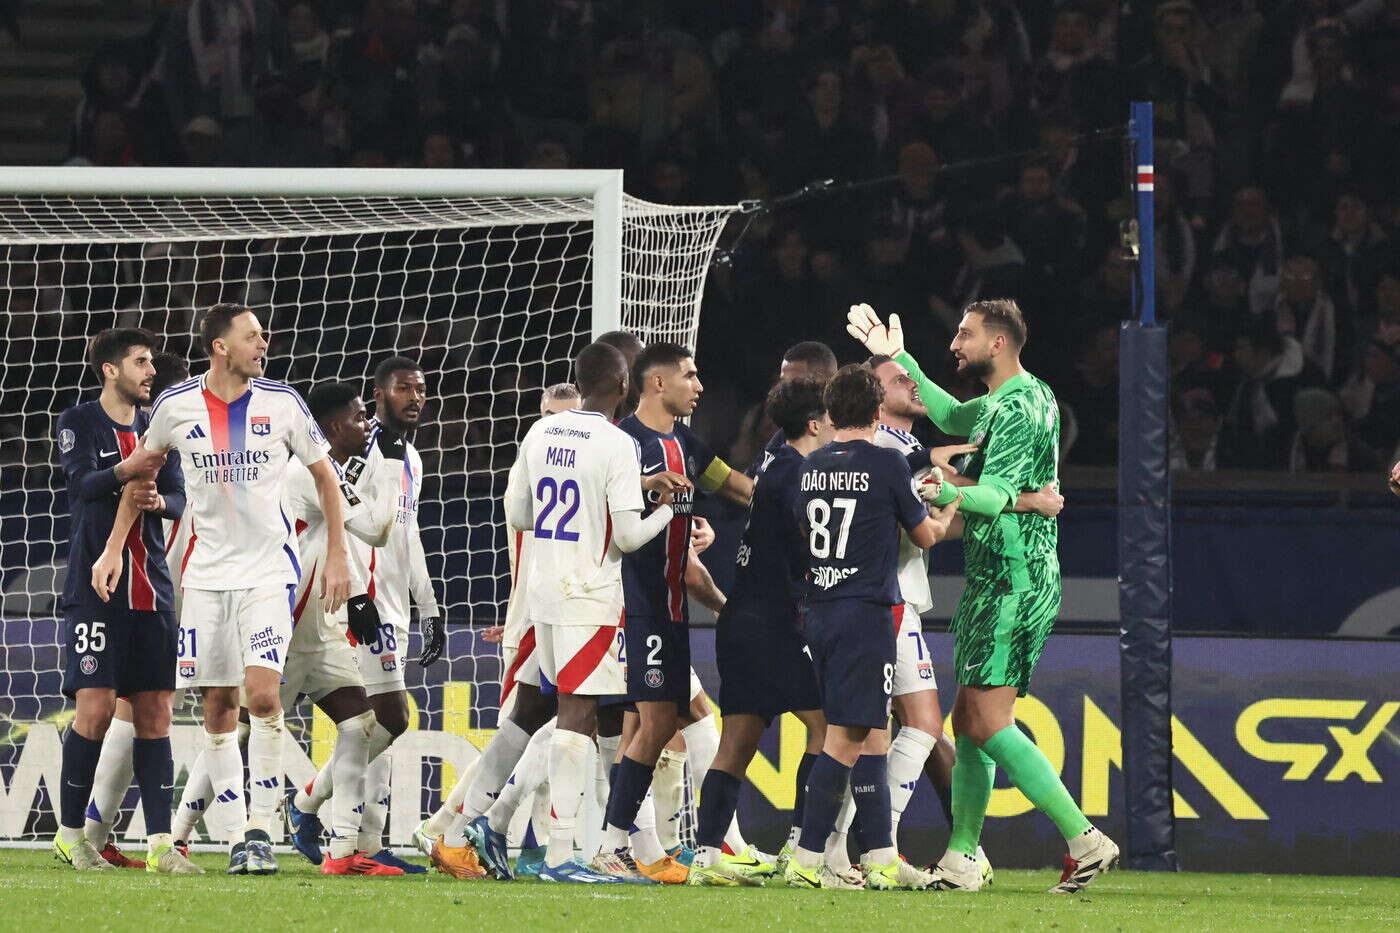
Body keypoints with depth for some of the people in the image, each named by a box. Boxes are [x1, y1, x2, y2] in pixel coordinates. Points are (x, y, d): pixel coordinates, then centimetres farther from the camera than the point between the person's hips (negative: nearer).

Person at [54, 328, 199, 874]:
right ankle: (70, 832, 3)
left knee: (155, 714, 0)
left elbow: (180, 498, 10)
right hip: (95, 584, -5)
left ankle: (159, 843, -1)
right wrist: (125, 472, -36)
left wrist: (156, 500, -14)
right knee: (96, 708, -11)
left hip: (151, 590, 5)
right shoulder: (78, 423, 1)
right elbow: (81, 483, -15)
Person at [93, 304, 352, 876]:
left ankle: (261, 827, -9)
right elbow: (140, 469, 15)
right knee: (218, 706, 1)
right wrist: (113, 549, 11)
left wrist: (337, 555, 3)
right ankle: (237, 836, 7)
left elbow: (325, 477, 8)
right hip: (207, 571, 2)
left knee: (262, 692, -17)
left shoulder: (281, 403, -3)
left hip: (269, 566, -2)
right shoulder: (177, 406, -1)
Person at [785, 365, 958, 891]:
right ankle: (806, 861, -11)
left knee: (866, 733, 12)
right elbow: (925, 535, 3)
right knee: (846, 738, -7)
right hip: (865, 611, -7)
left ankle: (880, 857, 11)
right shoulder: (886, 465, -8)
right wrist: (945, 515, 26)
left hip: (817, 611, 7)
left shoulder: (811, 468, 9)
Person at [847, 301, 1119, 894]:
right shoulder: (1006, 401, 16)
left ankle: (1085, 841, -16)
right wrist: (898, 358, 36)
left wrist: (941, 489, -46)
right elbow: (952, 417, 38)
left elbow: (995, 498, -27)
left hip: (1013, 585, -11)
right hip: (997, 584, 11)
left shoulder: (1020, 408, -15)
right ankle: (962, 859, 13)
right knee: (970, 722, 10)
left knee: (987, 722, -14)